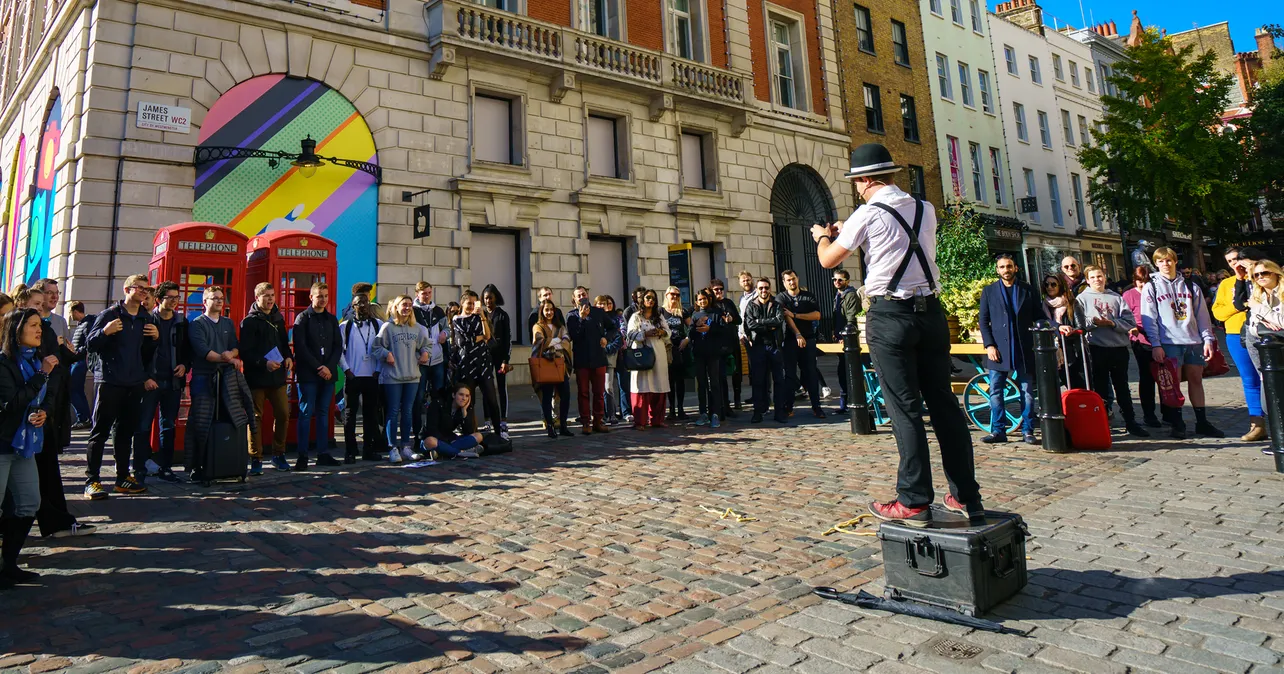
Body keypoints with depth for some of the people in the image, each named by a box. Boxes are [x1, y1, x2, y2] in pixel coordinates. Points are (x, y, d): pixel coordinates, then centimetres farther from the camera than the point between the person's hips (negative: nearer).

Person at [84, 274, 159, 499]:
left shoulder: (147, 319, 13)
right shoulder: (109, 314, -2)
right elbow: (91, 344, -5)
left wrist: (155, 339, -3)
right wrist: (105, 332, -23)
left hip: (134, 383, 5)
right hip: (110, 381, -5)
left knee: (126, 431, 11)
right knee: (100, 431, -3)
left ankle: (123, 478, 19)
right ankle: (92, 481, 2)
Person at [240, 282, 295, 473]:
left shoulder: (278, 318, 13)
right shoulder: (249, 321, -4)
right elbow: (246, 351, -12)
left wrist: (289, 357, 2)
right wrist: (264, 363, -24)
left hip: (277, 376, 5)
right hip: (256, 378, -5)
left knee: (283, 414, 5)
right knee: (255, 417, 2)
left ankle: (278, 454, 19)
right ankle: (256, 459, 9)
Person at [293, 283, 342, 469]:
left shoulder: (332, 319, 14)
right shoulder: (303, 318, 0)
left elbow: (338, 346, 9)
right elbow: (300, 347, -8)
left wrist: (329, 367, -6)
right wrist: (318, 367, -12)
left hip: (328, 374, 4)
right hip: (308, 374, -4)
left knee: (324, 413, 8)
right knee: (306, 413, -3)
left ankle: (323, 453, 11)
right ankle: (303, 455, 1)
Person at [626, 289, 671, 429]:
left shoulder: (659, 316, 18)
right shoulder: (636, 316, 4)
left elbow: (668, 331, 13)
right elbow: (630, 334, -5)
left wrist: (662, 332, -8)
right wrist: (645, 333, -19)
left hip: (659, 355, 5)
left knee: (659, 387, 3)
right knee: (642, 387, -7)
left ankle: (657, 419, 12)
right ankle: (639, 421, -4)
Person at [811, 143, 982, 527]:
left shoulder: (868, 214, -6)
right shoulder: (926, 210, 12)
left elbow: (828, 260, 3)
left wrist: (823, 236, 25)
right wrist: (848, 232, 31)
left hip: (890, 316, -6)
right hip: (930, 311, 6)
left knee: (905, 409, -3)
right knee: (944, 402, 9)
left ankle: (914, 502, 2)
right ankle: (966, 497, 16)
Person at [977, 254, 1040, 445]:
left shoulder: (1028, 290, 10)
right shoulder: (989, 291, 8)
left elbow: (1038, 317, 10)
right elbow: (983, 321, 5)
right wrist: (989, 345, -5)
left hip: (1024, 349, 0)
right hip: (998, 348, 0)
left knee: (1027, 391, 3)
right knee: (995, 392, -1)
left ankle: (1027, 431, 12)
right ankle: (998, 431, 6)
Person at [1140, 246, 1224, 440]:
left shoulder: (1190, 286, 12)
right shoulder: (1151, 288, 2)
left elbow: (1202, 314, 11)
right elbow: (1149, 319, -4)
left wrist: (1208, 339, 4)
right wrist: (1155, 345, -10)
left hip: (1193, 341, 3)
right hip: (1168, 342, -3)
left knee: (1196, 380, 8)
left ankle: (1202, 422, 15)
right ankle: (1177, 424, 7)